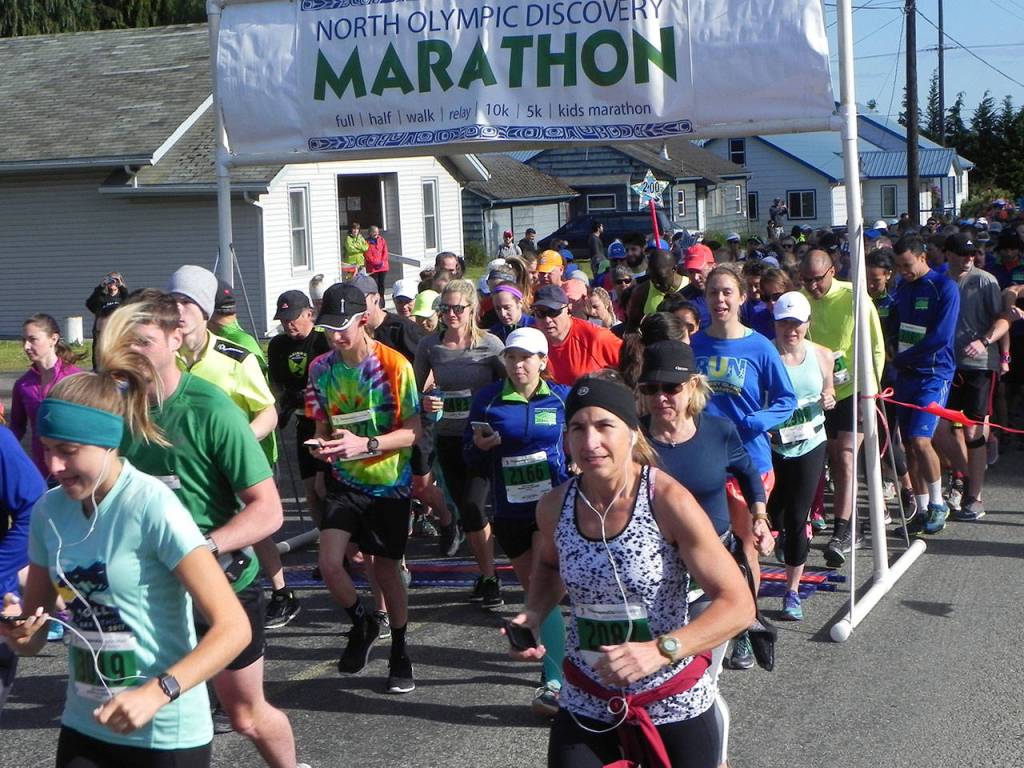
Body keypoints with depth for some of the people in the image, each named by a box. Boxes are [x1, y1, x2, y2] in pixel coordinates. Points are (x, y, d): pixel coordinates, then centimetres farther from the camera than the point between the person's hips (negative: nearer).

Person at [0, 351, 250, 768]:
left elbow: (233, 626, -21)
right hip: (84, 726, 5)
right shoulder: (49, 511, 0)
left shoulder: (151, 505, -17)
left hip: (166, 734, -5)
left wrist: (157, 692, -33)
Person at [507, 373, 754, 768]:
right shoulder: (554, 506, -6)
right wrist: (534, 614, -3)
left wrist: (659, 650, -31)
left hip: (675, 705, -3)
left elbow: (738, 604, -19)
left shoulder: (669, 502, -19)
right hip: (586, 704, 3)